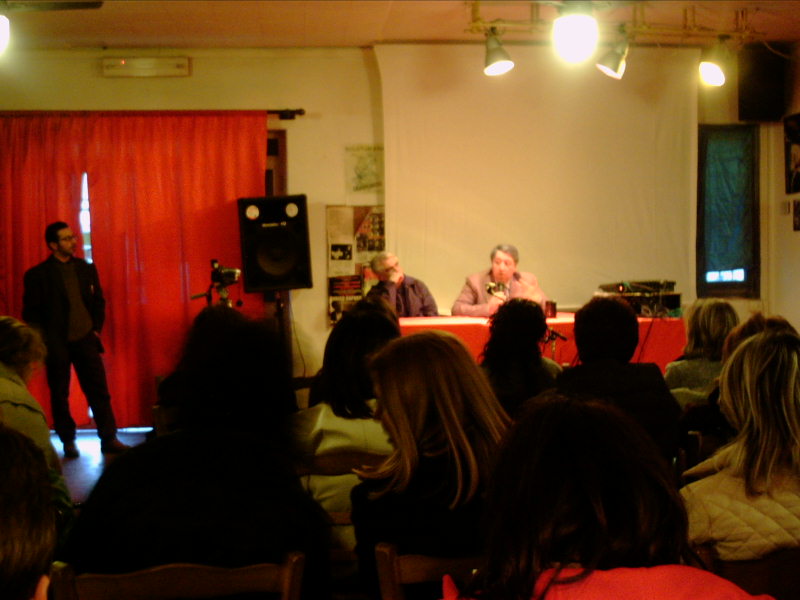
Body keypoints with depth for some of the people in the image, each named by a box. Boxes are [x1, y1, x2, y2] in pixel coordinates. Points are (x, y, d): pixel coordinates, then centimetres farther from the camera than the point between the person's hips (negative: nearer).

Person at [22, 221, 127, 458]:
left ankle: (109, 439, 5)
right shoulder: (37, 275, -4)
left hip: (85, 340, 3)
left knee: (99, 391, 0)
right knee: (59, 395, 6)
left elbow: (98, 301, 14)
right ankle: (68, 442, 16)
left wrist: (96, 329, 4)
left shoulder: (87, 268, 8)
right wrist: (44, 340, -6)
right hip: (56, 344, -2)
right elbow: (31, 313, -2)